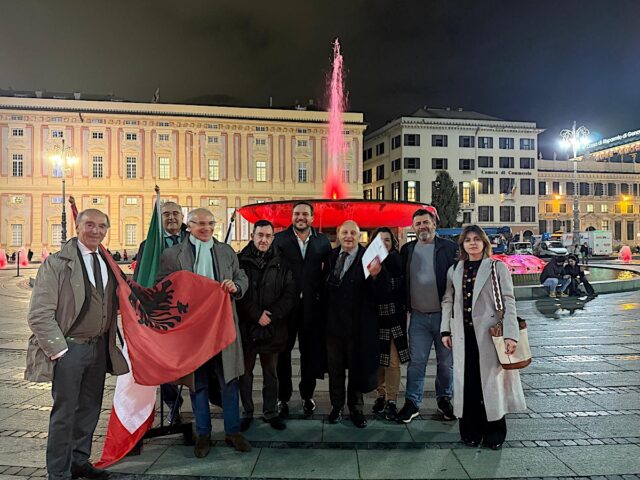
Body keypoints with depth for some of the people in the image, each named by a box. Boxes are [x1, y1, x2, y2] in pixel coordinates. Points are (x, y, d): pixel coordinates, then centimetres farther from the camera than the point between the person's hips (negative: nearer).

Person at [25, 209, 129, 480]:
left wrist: (111, 342, 6)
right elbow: (39, 315, -13)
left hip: (100, 346, 6)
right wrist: (58, 349, -15)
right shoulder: (56, 264, -11)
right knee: (65, 412, 4)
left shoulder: (108, 263, 6)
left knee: (90, 409, 16)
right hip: (69, 348, -6)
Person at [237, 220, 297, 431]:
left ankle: (271, 412, 27)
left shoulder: (281, 264, 4)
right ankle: (247, 413, 26)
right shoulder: (240, 261, -2)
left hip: (272, 328, 1)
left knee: (270, 374, 13)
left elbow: (290, 294, -1)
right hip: (246, 327, -1)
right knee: (245, 372, 11)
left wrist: (272, 314, -12)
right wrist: (256, 315, -14)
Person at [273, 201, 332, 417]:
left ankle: (307, 394, 28)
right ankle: (283, 397, 22)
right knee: (283, 351, 8)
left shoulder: (323, 241, 7)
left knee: (311, 351, 11)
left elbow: (329, 270, 4)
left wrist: (320, 292, -6)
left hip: (312, 304, 2)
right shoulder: (279, 239, 0)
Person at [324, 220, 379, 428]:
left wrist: (375, 275, -39)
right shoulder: (331, 255, 1)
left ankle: (355, 408, 33)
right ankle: (336, 405, 35)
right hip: (333, 321, 3)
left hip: (357, 324, -3)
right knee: (335, 367, 17)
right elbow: (324, 286, 0)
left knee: (357, 367, 15)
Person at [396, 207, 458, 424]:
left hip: (444, 314, -1)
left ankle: (444, 399, 29)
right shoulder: (407, 249, 7)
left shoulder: (449, 248, -1)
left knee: (446, 362, 11)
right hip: (418, 316, 2)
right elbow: (401, 280, 10)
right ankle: (412, 402, 16)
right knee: (416, 362, 5)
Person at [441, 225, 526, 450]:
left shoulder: (498, 268, 1)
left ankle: (494, 434, 19)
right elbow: (448, 301, 13)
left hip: (489, 334, -3)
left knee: (490, 380, 3)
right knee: (467, 383, 6)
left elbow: (508, 302, -5)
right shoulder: (454, 270, 11)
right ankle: (470, 432, 19)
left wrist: (510, 334, -13)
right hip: (463, 335, 3)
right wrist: (446, 330, 6)